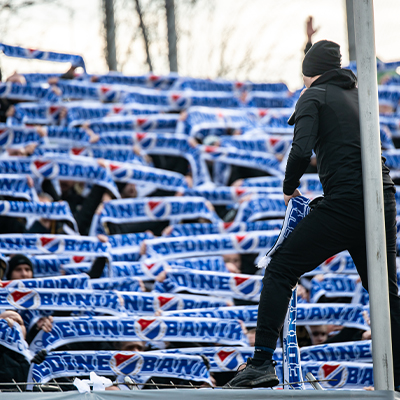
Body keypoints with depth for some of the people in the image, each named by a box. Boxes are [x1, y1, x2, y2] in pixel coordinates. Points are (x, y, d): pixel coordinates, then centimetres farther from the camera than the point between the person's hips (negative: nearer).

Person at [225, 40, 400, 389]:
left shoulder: (314, 96, 1)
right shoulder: (360, 95, 21)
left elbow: (302, 150, -12)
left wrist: (289, 188, 4)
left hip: (344, 204, -6)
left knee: (280, 272, 0)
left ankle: (262, 363, -8)